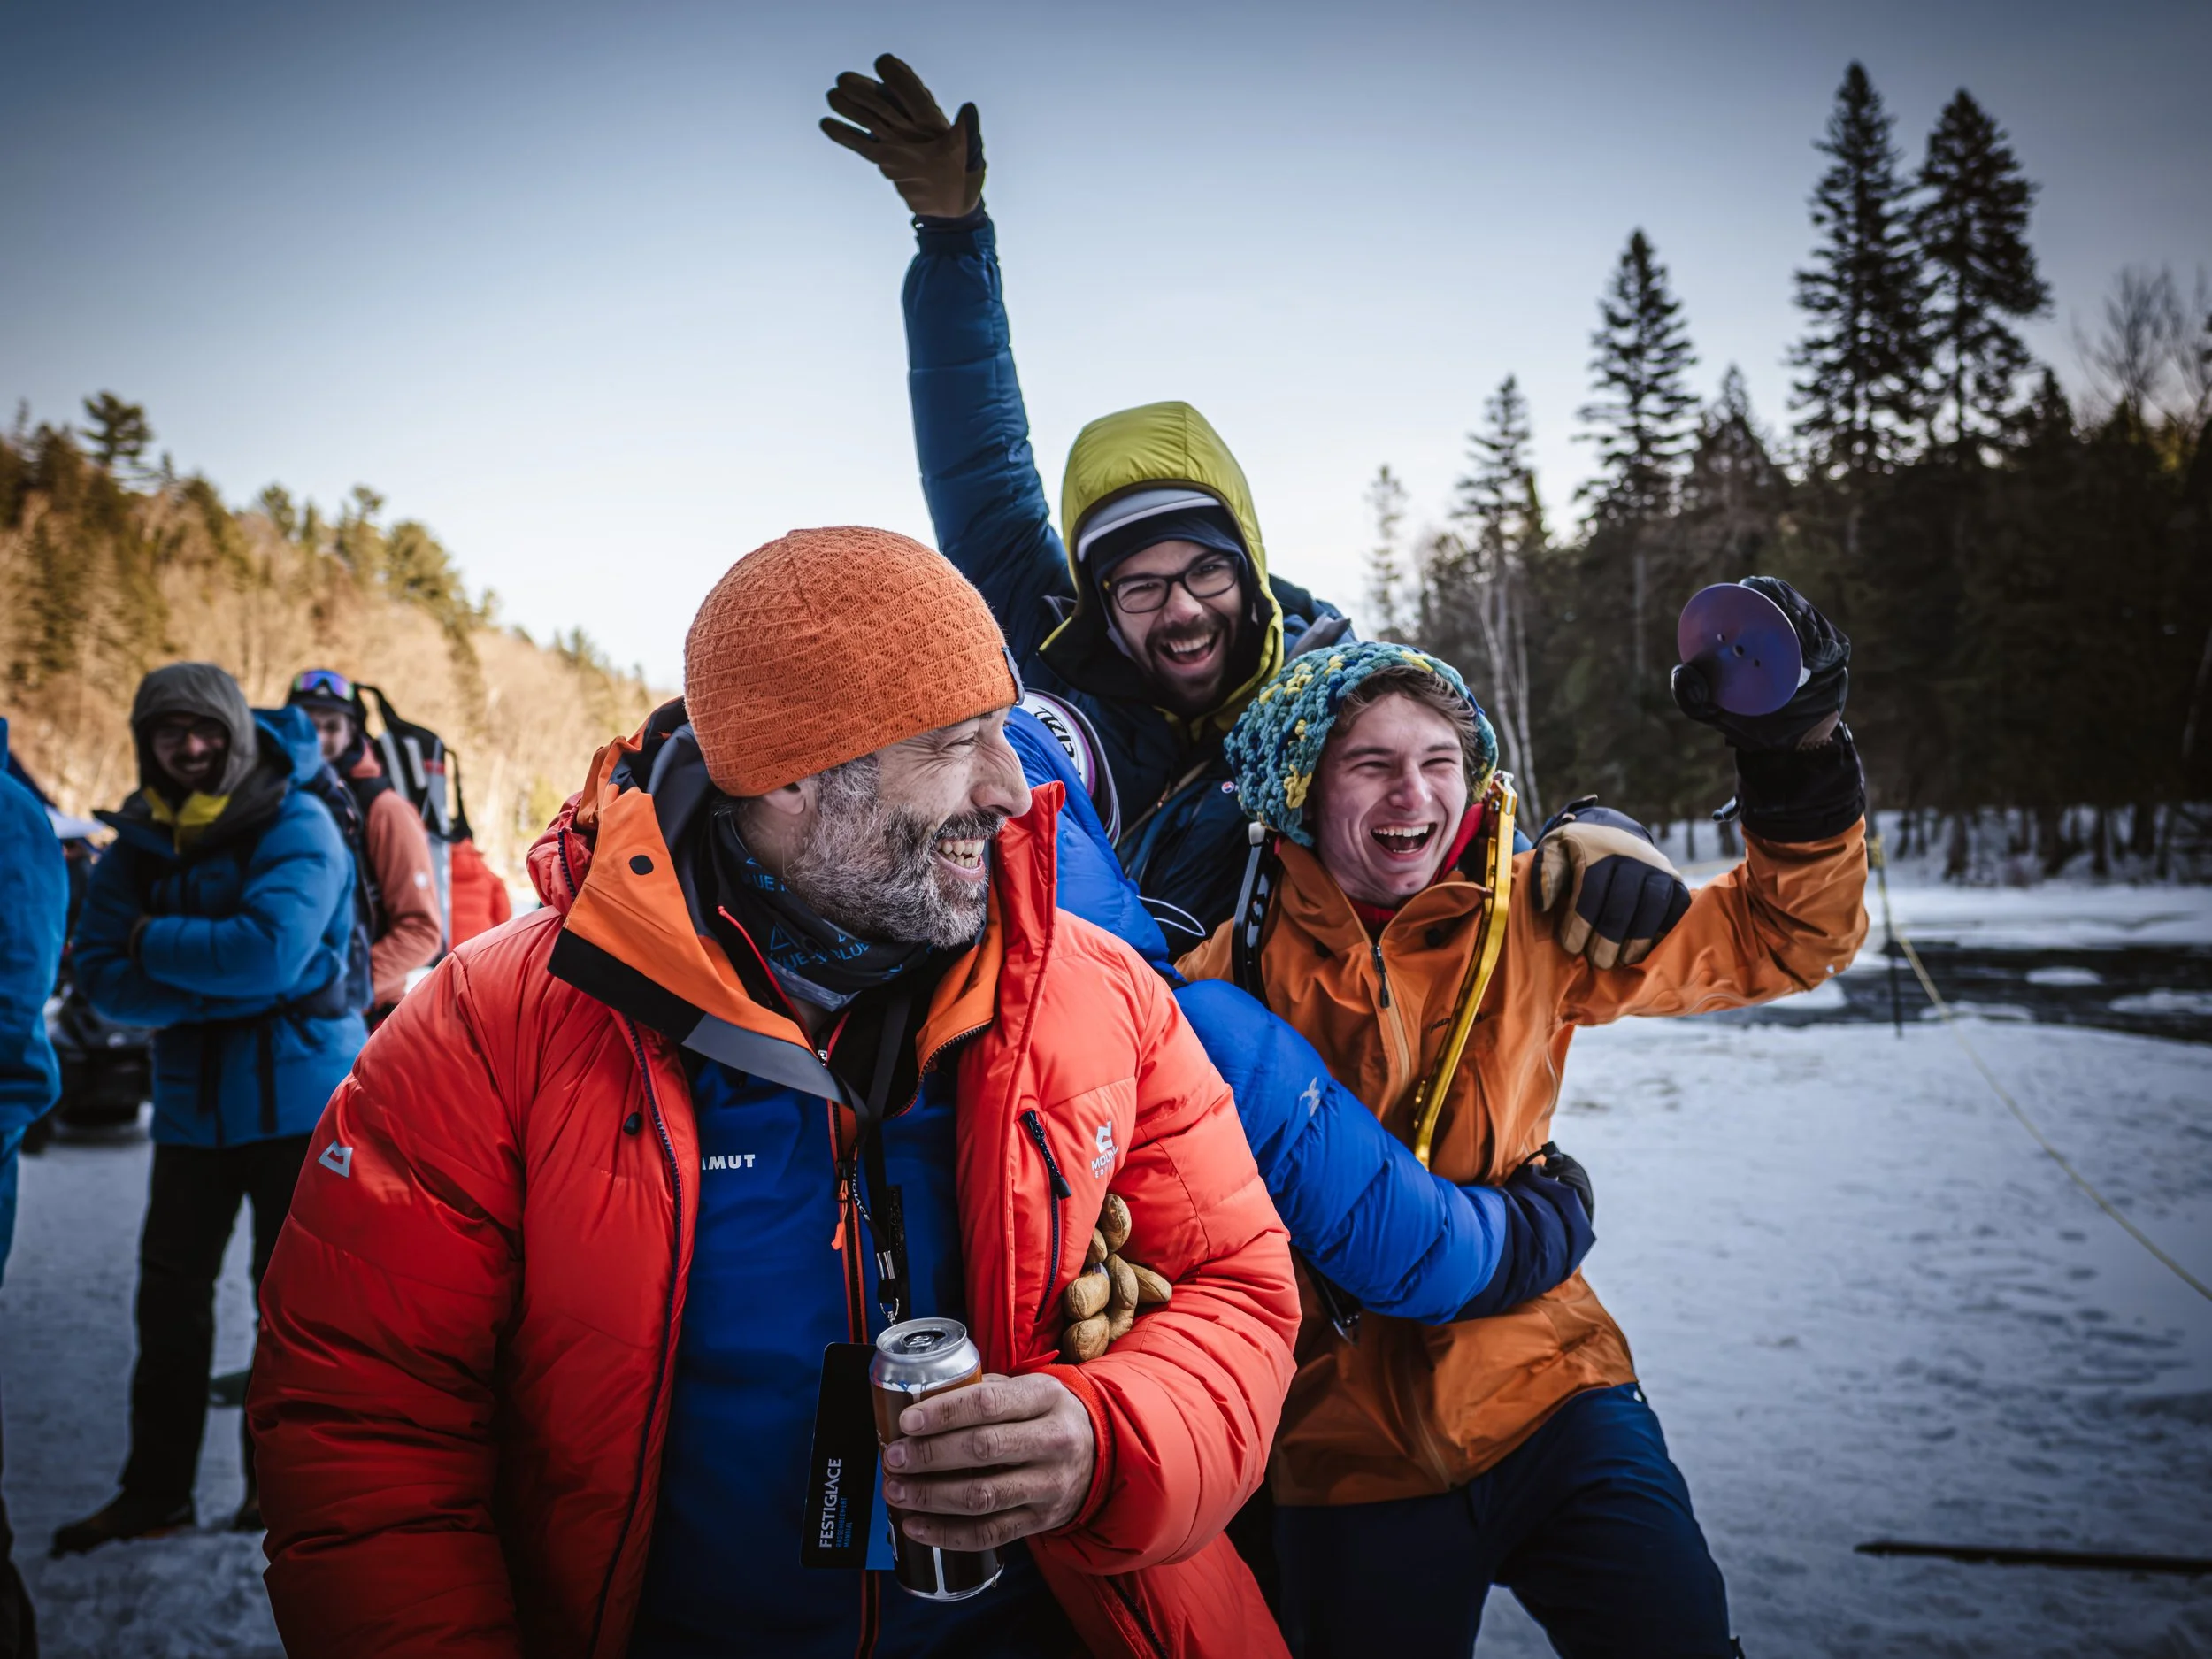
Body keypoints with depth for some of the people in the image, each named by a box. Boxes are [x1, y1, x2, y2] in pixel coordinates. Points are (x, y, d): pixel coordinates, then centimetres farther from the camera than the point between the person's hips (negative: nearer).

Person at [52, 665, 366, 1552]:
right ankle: (155, 1489, 24)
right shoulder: (140, 840, 3)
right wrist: (221, 989, -21)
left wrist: (154, 940, -13)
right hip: (190, 1101, 5)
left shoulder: (296, 825, -13)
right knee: (170, 1293, 10)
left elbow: (268, 951, -26)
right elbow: (101, 975, -6)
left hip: (297, 1096, -5)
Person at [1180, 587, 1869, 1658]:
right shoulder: (1239, 969, -9)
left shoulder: (1532, 924, -3)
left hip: (1546, 1395, 1)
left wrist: (1798, 761, -14)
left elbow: (1781, 941, 1)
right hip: (1344, 1441, -1)